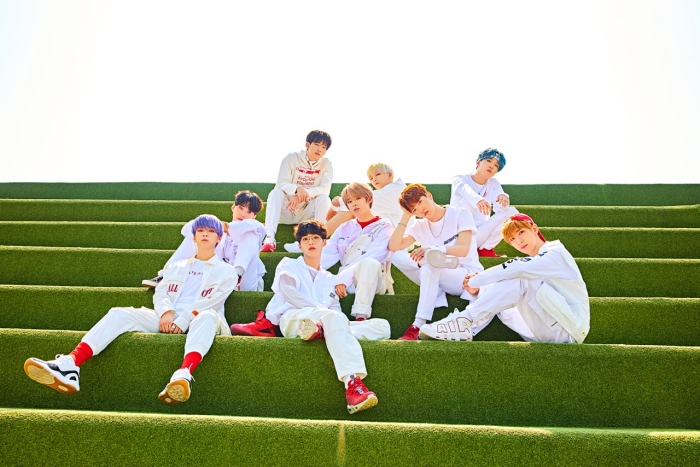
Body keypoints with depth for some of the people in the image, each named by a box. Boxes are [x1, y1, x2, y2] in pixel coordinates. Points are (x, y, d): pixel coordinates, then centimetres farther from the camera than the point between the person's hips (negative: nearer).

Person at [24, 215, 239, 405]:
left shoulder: (227, 271, 14)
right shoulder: (177, 267, 28)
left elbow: (211, 301, -2)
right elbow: (160, 292, 13)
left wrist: (182, 320, -16)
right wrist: (166, 313, -11)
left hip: (197, 321, -4)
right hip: (168, 320, 4)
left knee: (208, 316, -40)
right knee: (119, 313, -18)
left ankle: (184, 375, -65)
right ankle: (69, 366, -38)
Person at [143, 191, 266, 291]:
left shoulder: (249, 232, 11)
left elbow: (258, 226, -19)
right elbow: (187, 228, 6)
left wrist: (228, 228, -19)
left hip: (244, 282, -3)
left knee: (250, 235, -21)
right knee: (192, 235, 6)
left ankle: (238, 276, -39)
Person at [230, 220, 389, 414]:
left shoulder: (330, 279, 31)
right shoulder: (289, 265, 21)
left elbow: (336, 308, 18)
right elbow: (289, 293, 1)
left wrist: (338, 320, -9)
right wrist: (323, 311, -11)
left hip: (328, 321, 5)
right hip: (291, 318, -4)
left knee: (382, 326, -16)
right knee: (333, 317, -38)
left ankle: (319, 329, -37)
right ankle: (352, 382, -56)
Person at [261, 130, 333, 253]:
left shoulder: (326, 164, -1)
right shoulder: (292, 158, -3)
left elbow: (325, 189, -14)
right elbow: (281, 183, -14)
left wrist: (303, 195, -31)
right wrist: (297, 189, -36)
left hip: (308, 214, 0)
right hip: (287, 210, 0)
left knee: (324, 198, -26)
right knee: (276, 193, -27)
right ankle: (269, 238, -42)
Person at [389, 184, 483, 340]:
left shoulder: (461, 214, -3)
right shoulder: (420, 226, 8)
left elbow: (463, 249, -16)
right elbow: (393, 246, -6)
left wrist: (433, 249, -29)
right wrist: (405, 217, -6)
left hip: (469, 276, -4)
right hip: (437, 279, 4)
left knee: (430, 267, -37)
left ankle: (417, 327, -36)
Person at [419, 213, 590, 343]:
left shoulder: (557, 253, -8)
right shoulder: (530, 265, 18)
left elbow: (516, 268, -25)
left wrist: (474, 280, -20)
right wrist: (476, 292, -12)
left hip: (571, 329, -8)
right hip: (551, 328, 8)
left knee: (521, 278, -25)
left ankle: (465, 320, -30)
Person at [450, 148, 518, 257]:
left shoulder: (493, 184, 10)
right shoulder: (459, 179, -2)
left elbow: (500, 208, -10)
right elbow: (465, 190, -29)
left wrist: (503, 197, -36)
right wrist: (477, 200, -53)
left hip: (480, 235, 4)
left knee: (512, 212, -14)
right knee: (466, 200, -26)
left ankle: (485, 248, -11)